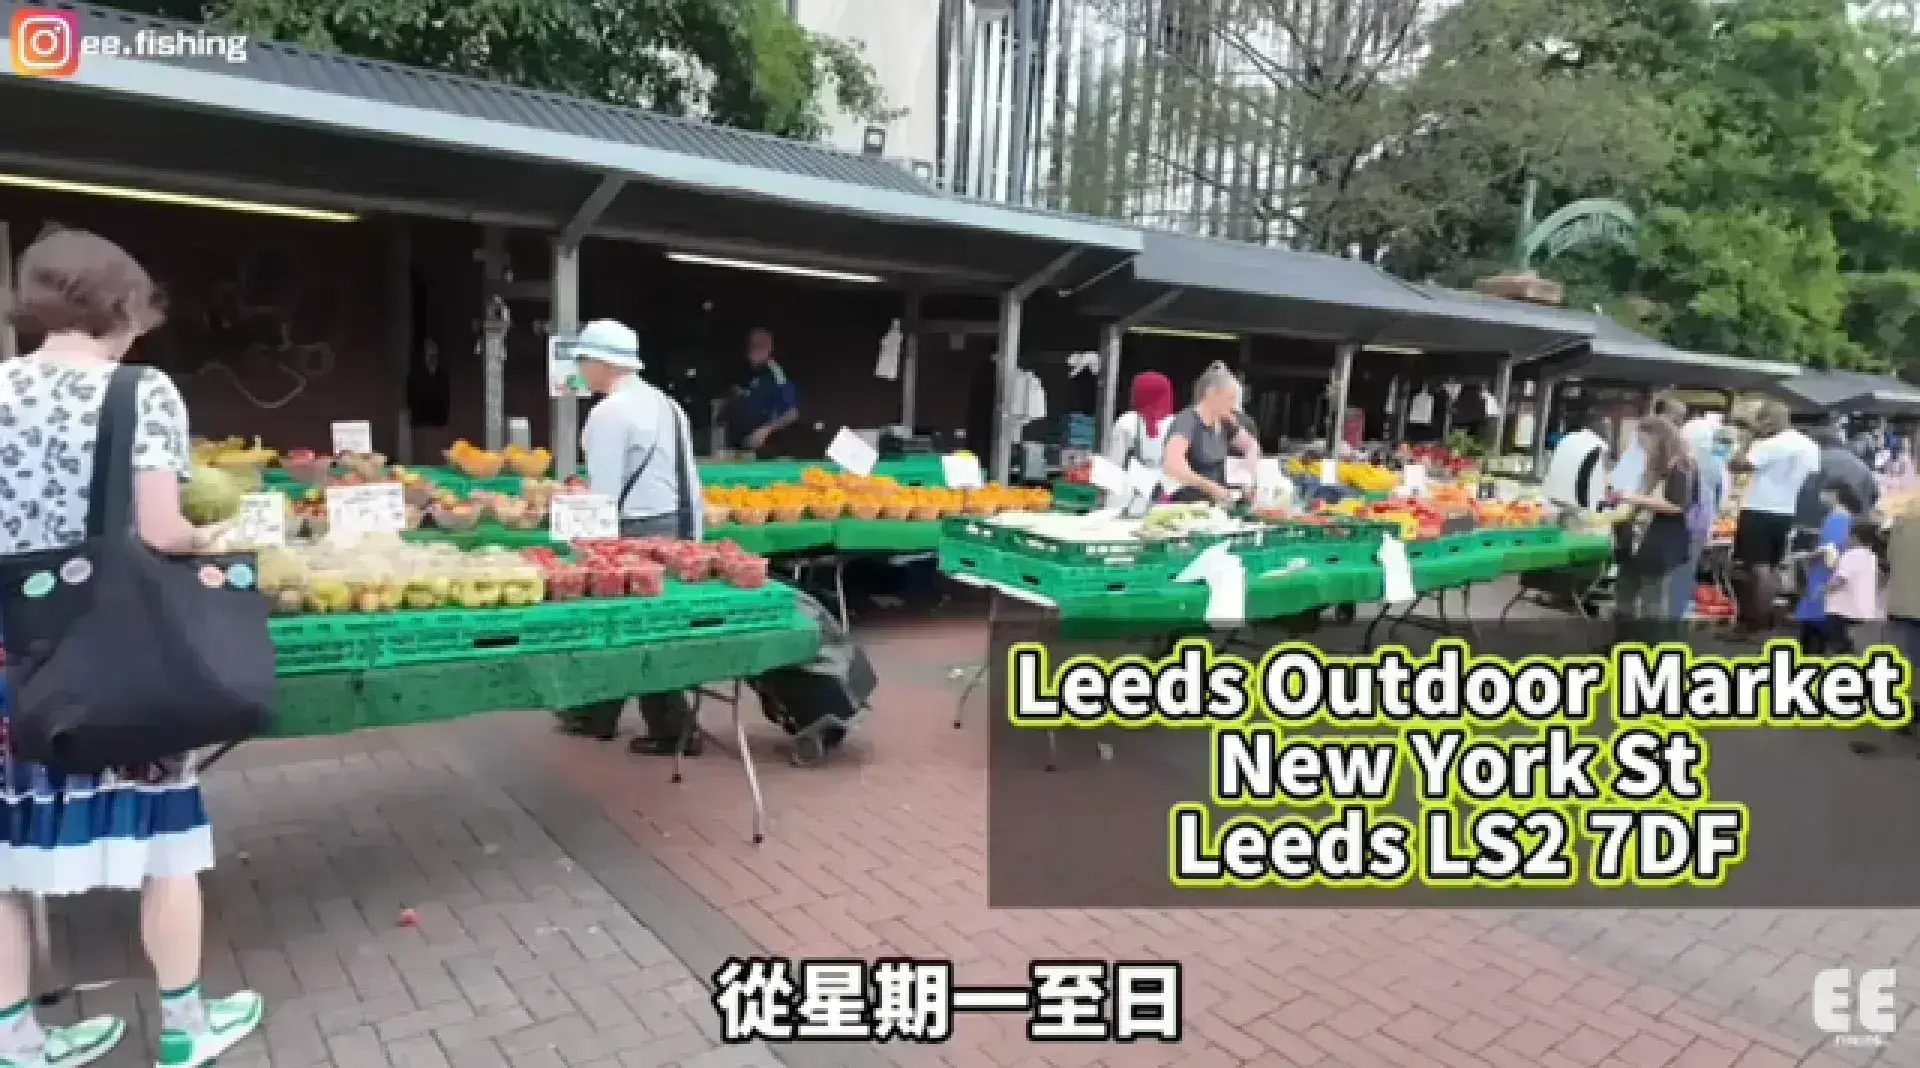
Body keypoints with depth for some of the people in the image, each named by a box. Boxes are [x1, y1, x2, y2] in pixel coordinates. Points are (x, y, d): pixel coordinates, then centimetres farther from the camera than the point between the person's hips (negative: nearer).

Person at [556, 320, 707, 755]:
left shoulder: (609, 412, -12)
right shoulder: (666, 403, 14)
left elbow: (604, 491, -16)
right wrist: (692, 534, 17)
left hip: (639, 531, -9)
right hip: (679, 525, 9)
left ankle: (672, 731, 8)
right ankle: (598, 713, 31)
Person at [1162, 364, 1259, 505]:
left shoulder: (1224, 422, 6)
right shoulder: (1186, 422, -16)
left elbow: (1252, 446, 22)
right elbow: (1172, 465, -33)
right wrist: (1212, 488, -30)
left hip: (1215, 506, 7)